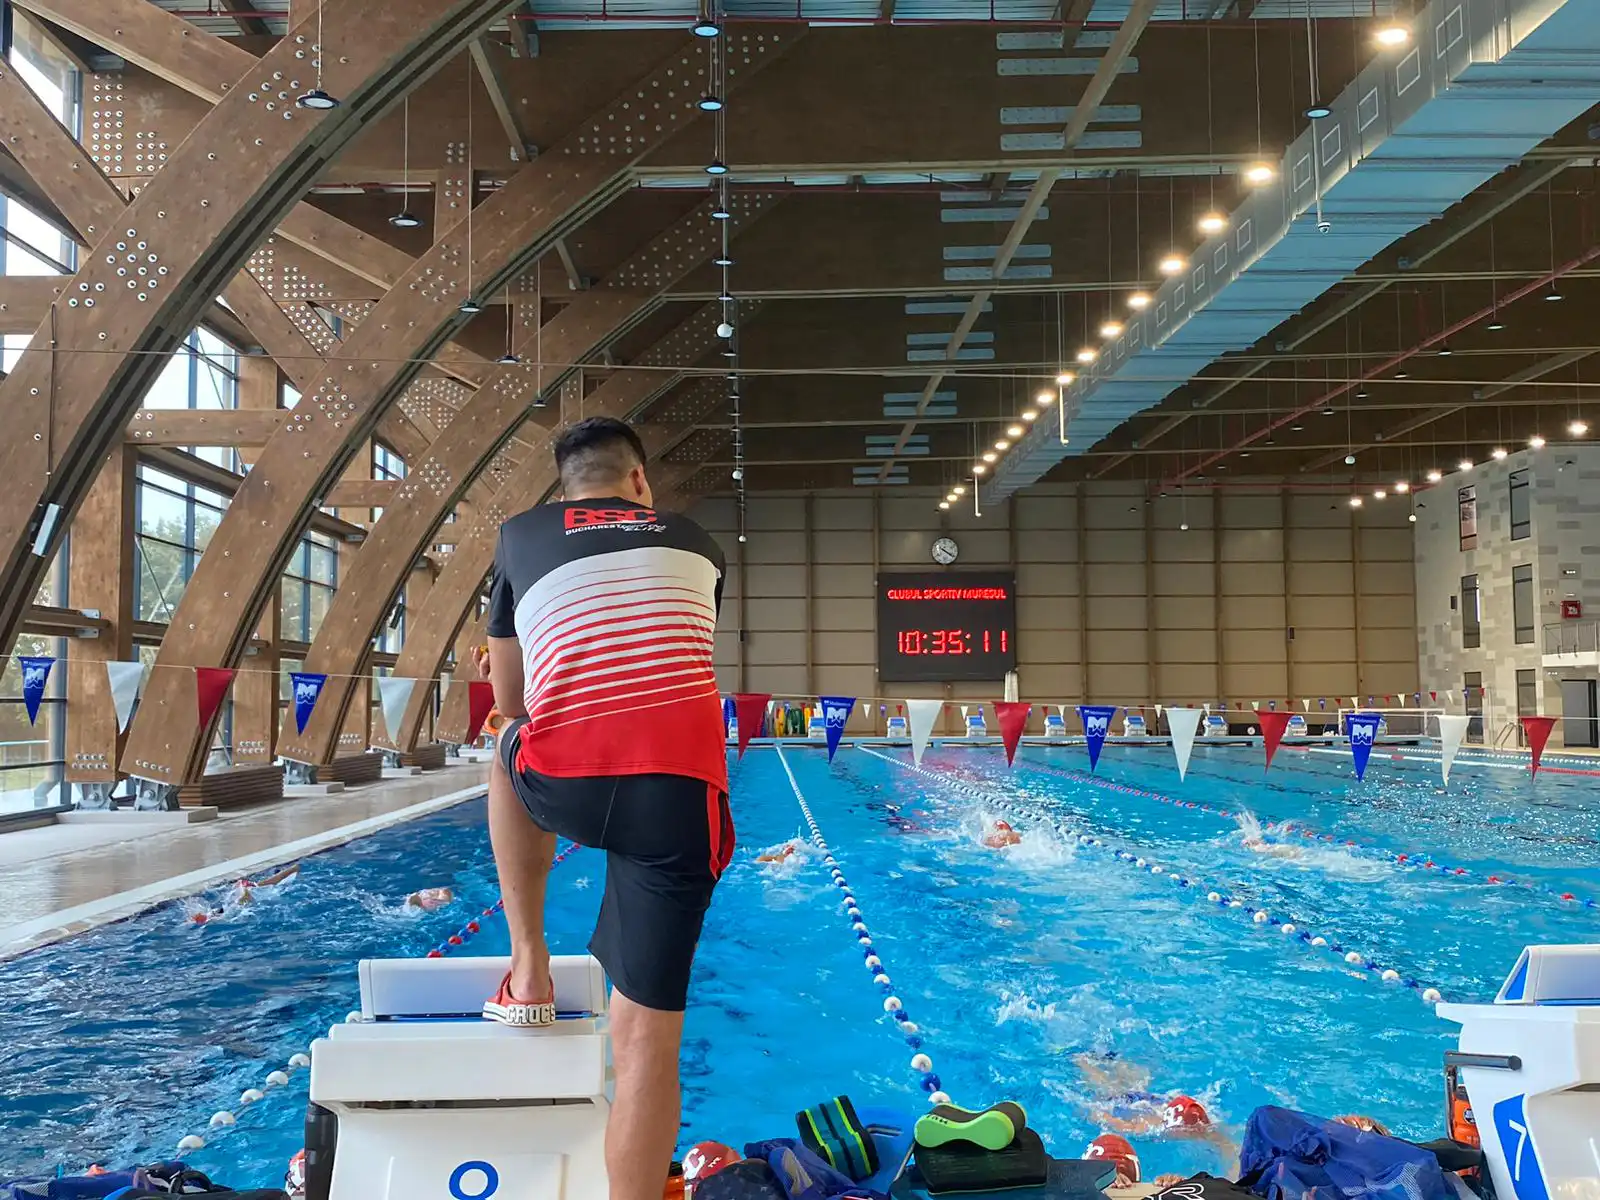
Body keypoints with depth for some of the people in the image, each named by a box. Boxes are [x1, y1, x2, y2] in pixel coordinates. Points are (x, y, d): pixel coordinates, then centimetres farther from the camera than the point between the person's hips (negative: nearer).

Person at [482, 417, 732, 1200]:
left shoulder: (521, 536, 19)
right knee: (646, 1035, 8)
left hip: (566, 786, 0)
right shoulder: (695, 543, 23)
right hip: (680, 789, 1)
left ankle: (528, 972, 29)